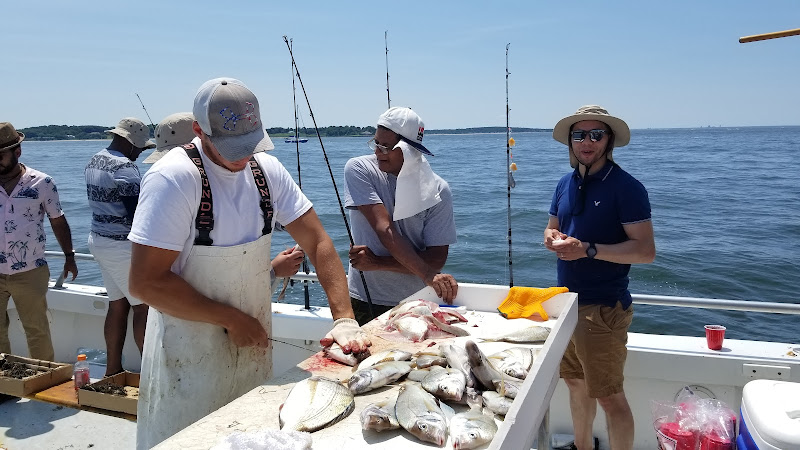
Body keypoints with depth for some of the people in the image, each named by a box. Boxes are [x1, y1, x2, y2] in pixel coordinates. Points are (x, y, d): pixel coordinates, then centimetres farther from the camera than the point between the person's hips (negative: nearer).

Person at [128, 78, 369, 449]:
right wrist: (231, 319, -18)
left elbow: (317, 241, -5)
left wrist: (344, 318, -16)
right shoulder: (173, 178, -20)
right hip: (190, 354, -5)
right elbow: (146, 282, -21)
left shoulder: (267, 169, -3)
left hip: (253, 342, 6)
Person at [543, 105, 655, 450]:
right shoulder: (566, 183, 9)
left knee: (609, 396, 0)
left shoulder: (626, 187, -13)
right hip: (566, 299, 7)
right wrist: (553, 237, -5)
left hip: (603, 306, -7)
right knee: (576, 383, 20)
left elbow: (646, 251, -17)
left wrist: (589, 249, -26)